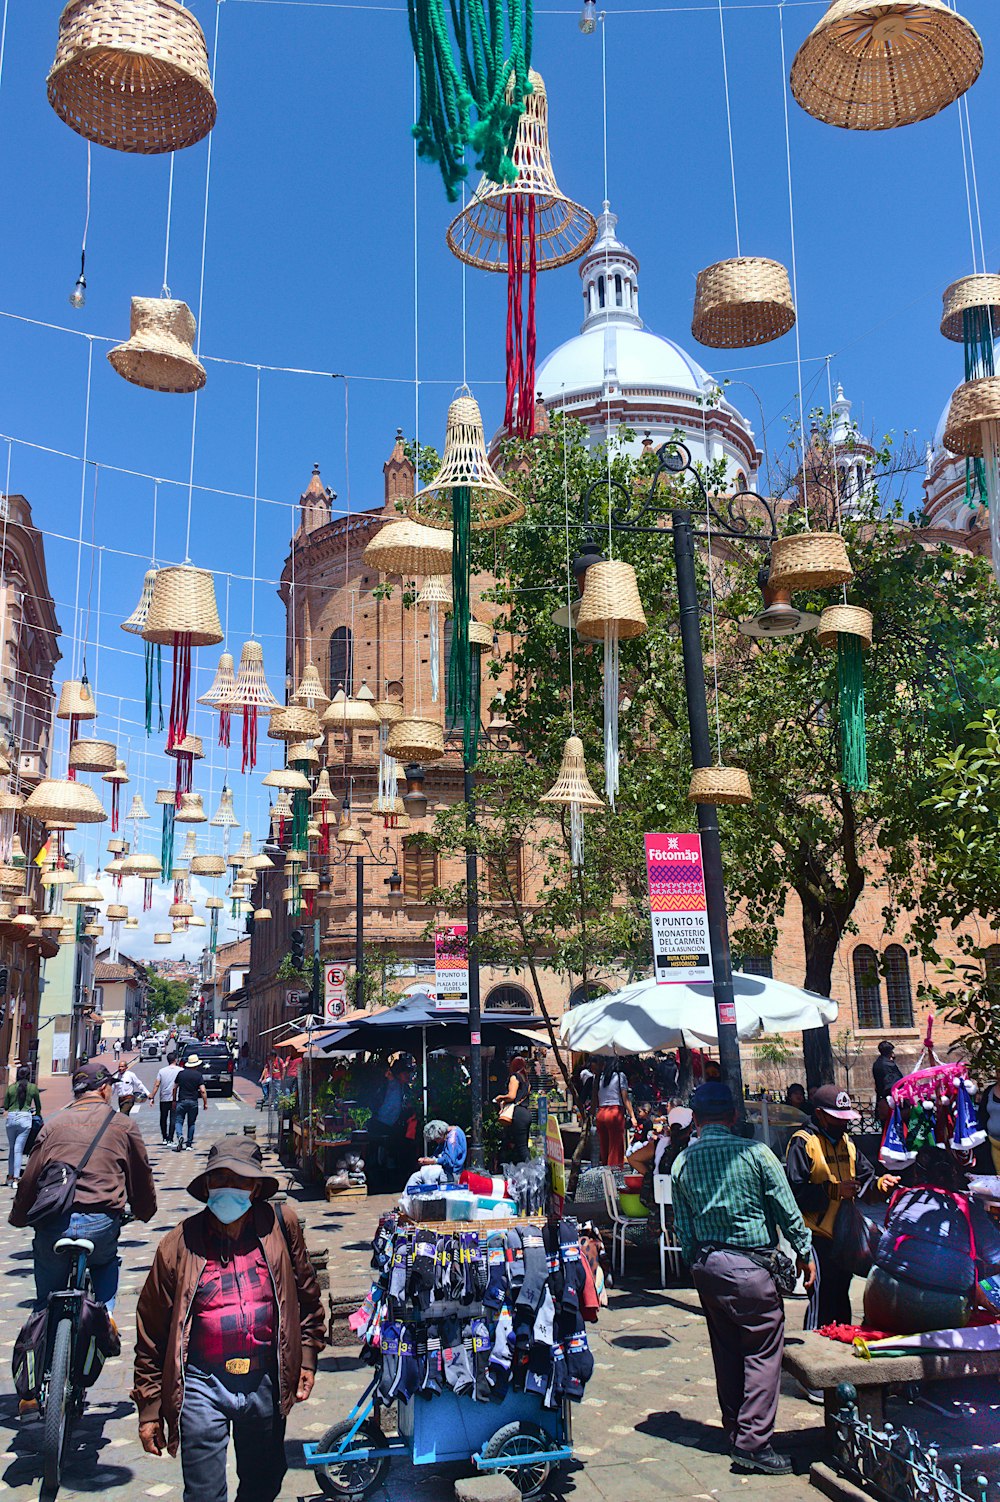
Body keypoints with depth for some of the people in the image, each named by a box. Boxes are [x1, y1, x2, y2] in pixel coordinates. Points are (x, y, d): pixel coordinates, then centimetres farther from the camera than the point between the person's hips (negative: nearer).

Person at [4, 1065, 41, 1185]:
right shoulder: (33, 1087, 3)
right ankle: (16, 1178, -4)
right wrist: (38, 1114, 33)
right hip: (25, 1118, -2)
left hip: (11, 1117, 2)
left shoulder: (11, 1087, 6)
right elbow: (38, 1105, 14)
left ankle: (10, 1175, 18)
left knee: (11, 1147, 14)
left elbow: (5, 1106, 11)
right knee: (19, 1149, -1)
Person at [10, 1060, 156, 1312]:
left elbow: (30, 1178, 10)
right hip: (101, 1225, -1)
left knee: (47, 1304, 19)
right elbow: (141, 1176, 15)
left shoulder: (54, 1124, 11)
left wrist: (18, 1218, 25)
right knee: (106, 1263, 31)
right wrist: (143, 1212, 32)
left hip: (52, 1225, 1)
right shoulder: (124, 1125, 8)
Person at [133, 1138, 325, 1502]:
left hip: (266, 1385, 2)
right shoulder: (179, 1245, -7)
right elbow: (151, 1333, -1)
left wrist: (307, 1358, 6)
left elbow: (306, 1295, 10)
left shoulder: (279, 1228, -3)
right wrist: (149, 1409, 0)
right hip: (201, 1386, -2)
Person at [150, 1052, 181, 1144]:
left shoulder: (161, 1071, 1)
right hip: (175, 1099, -2)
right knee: (173, 1119, 0)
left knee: (163, 1119, 16)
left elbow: (157, 1085, -2)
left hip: (164, 1099, 2)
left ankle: (164, 1137, 23)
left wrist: (152, 1097, 1)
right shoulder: (180, 1070, -4)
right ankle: (170, 1138, -7)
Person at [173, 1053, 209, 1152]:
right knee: (191, 1123, 12)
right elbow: (203, 1091, -8)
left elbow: (175, 1088, 9)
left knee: (178, 1121, 4)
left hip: (181, 1101, 0)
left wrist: (174, 1100, 19)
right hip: (193, 1102, 0)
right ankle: (189, 1143, 14)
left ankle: (180, 1136, -22)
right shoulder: (198, 1075, -3)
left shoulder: (180, 1073, 4)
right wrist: (205, 1103, -1)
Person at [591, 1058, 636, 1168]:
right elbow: (625, 1098, -3)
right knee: (616, 1149, 0)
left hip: (600, 1113, 4)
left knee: (604, 1148, 12)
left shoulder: (599, 1077, 12)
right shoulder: (620, 1076, 1)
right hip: (615, 1112, -4)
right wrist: (632, 1116, -2)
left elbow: (595, 1098, 10)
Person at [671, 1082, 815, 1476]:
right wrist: (804, 1253, 7)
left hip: (705, 1266, 6)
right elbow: (786, 1208, -5)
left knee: (726, 1352, 16)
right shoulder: (755, 1152, -11)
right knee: (763, 1351, 2)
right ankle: (753, 1443, 0)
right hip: (749, 1265, -5)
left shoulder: (682, 1163, 3)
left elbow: (682, 1227, 8)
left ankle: (735, 1435, 24)